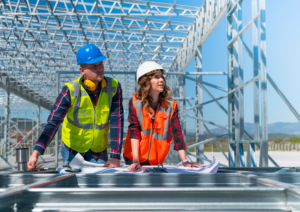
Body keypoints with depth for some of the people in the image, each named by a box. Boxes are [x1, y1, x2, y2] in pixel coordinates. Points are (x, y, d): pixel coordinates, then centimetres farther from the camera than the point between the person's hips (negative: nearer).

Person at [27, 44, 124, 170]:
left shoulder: (114, 87, -14)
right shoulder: (71, 91, -21)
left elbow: (117, 121, -16)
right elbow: (53, 122, -24)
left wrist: (115, 156, -21)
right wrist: (36, 152, -35)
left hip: (99, 150, 2)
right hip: (72, 149, -1)